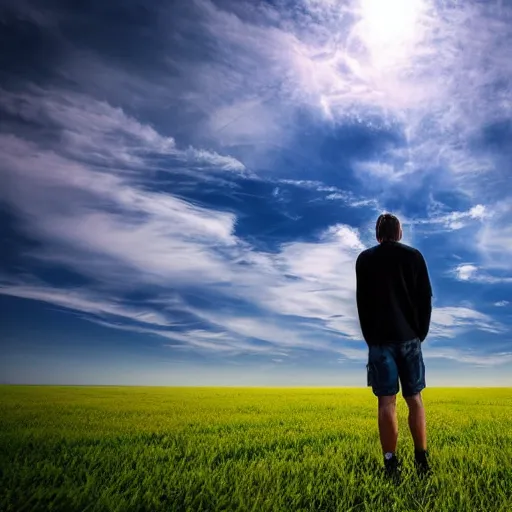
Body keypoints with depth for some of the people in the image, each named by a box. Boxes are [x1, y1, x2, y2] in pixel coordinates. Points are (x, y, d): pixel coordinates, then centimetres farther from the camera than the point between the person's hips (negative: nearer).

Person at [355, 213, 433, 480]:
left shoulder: (365, 259, 4)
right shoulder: (414, 256, 6)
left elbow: (362, 303, 4)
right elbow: (426, 298, 3)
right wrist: (421, 333, 13)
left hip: (380, 339, -1)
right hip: (409, 337, 1)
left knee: (386, 402, 1)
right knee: (414, 399, 11)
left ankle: (391, 465, 3)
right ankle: (422, 461, 14)